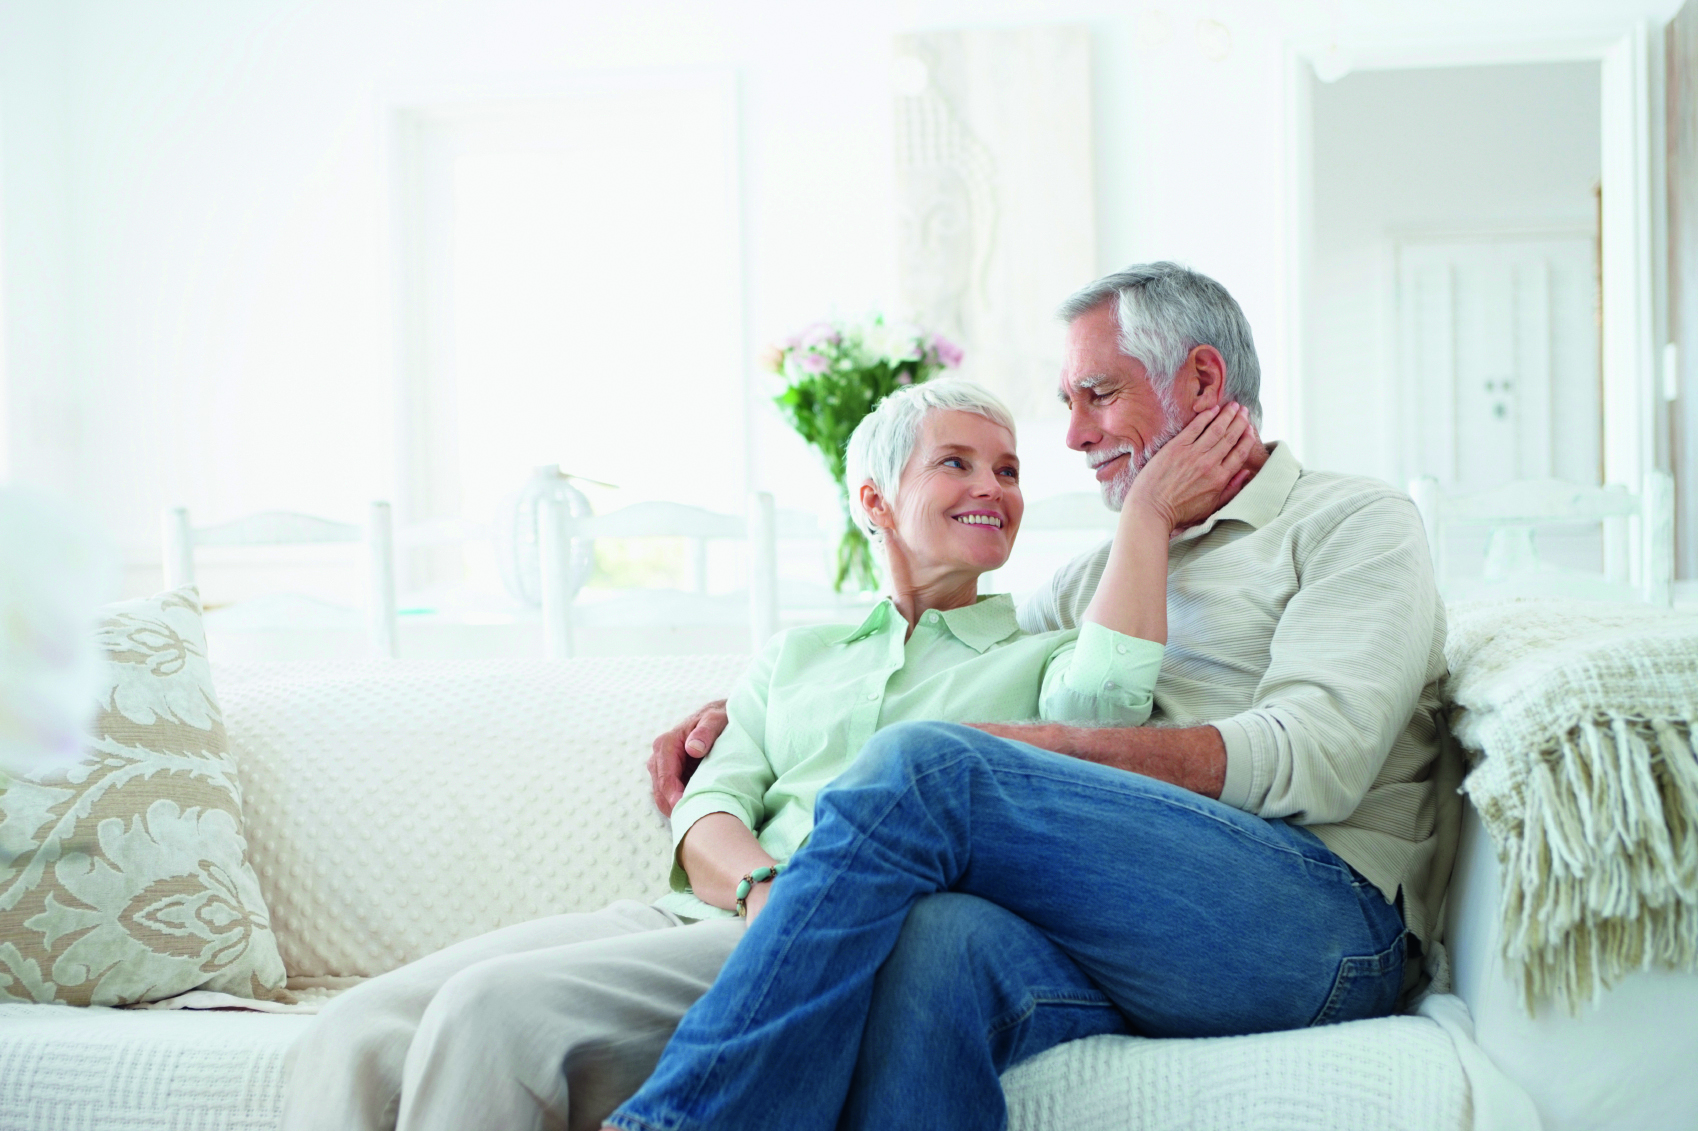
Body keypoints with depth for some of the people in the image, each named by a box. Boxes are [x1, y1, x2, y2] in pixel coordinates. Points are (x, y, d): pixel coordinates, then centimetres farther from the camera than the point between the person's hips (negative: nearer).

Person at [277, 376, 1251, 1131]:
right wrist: (764, 891, -10)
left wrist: (1150, 507, 2)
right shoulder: (797, 655, 29)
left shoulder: (1039, 656, 19)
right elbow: (709, 813, 13)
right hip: (702, 921, 5)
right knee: (361, 1034, -20)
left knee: (495, 1010, -30)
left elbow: (1109, 690, -7)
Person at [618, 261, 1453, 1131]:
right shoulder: (1103, 572, 31)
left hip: (1328, 916, -5)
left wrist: (1028, 751, -15)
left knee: (927, 767, -27)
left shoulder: (1355, 524, 10)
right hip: (1127, 938, 5)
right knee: (934, 940, -34)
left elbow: (1314, 759, -7)